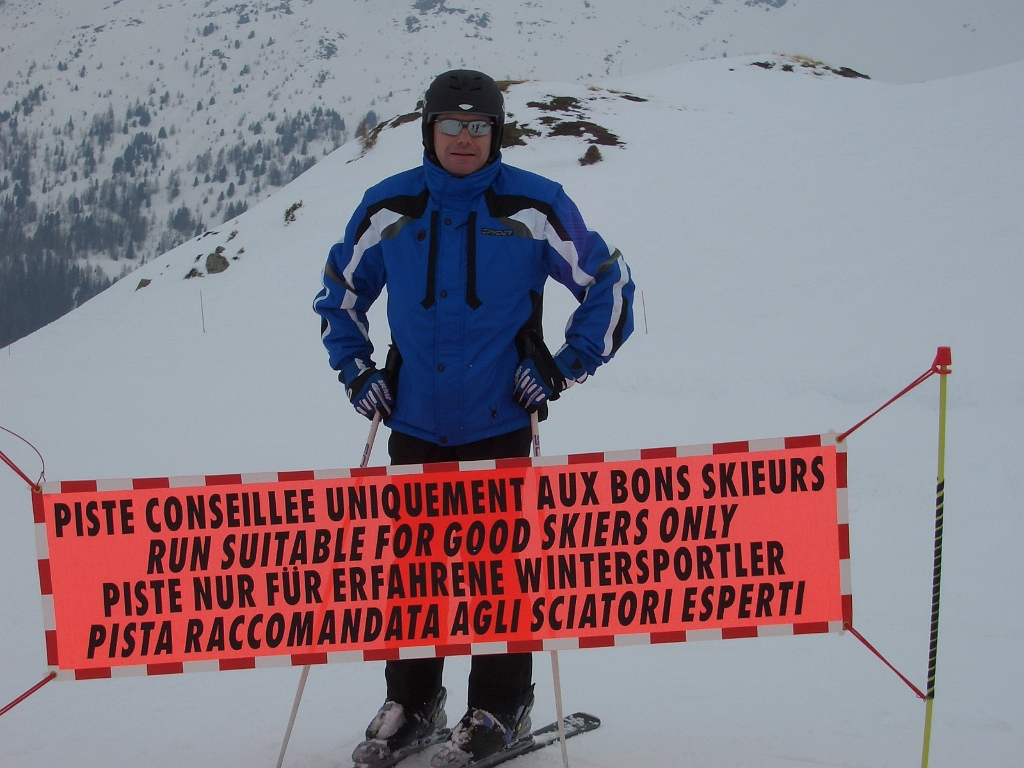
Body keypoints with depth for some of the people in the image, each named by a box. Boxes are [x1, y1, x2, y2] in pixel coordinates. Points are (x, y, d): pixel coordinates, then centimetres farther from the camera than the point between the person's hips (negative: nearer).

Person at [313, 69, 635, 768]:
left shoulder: (534, 207, -4)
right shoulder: (389, 208, 3)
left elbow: (610, 288, 4)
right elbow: (341, 291, 19)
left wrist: (563, 370, -1)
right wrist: (357, 371, 10)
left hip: (499, 421, -3)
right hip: (414, 421, 3)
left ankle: (500, 710, 14)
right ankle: (411, 702, 22)